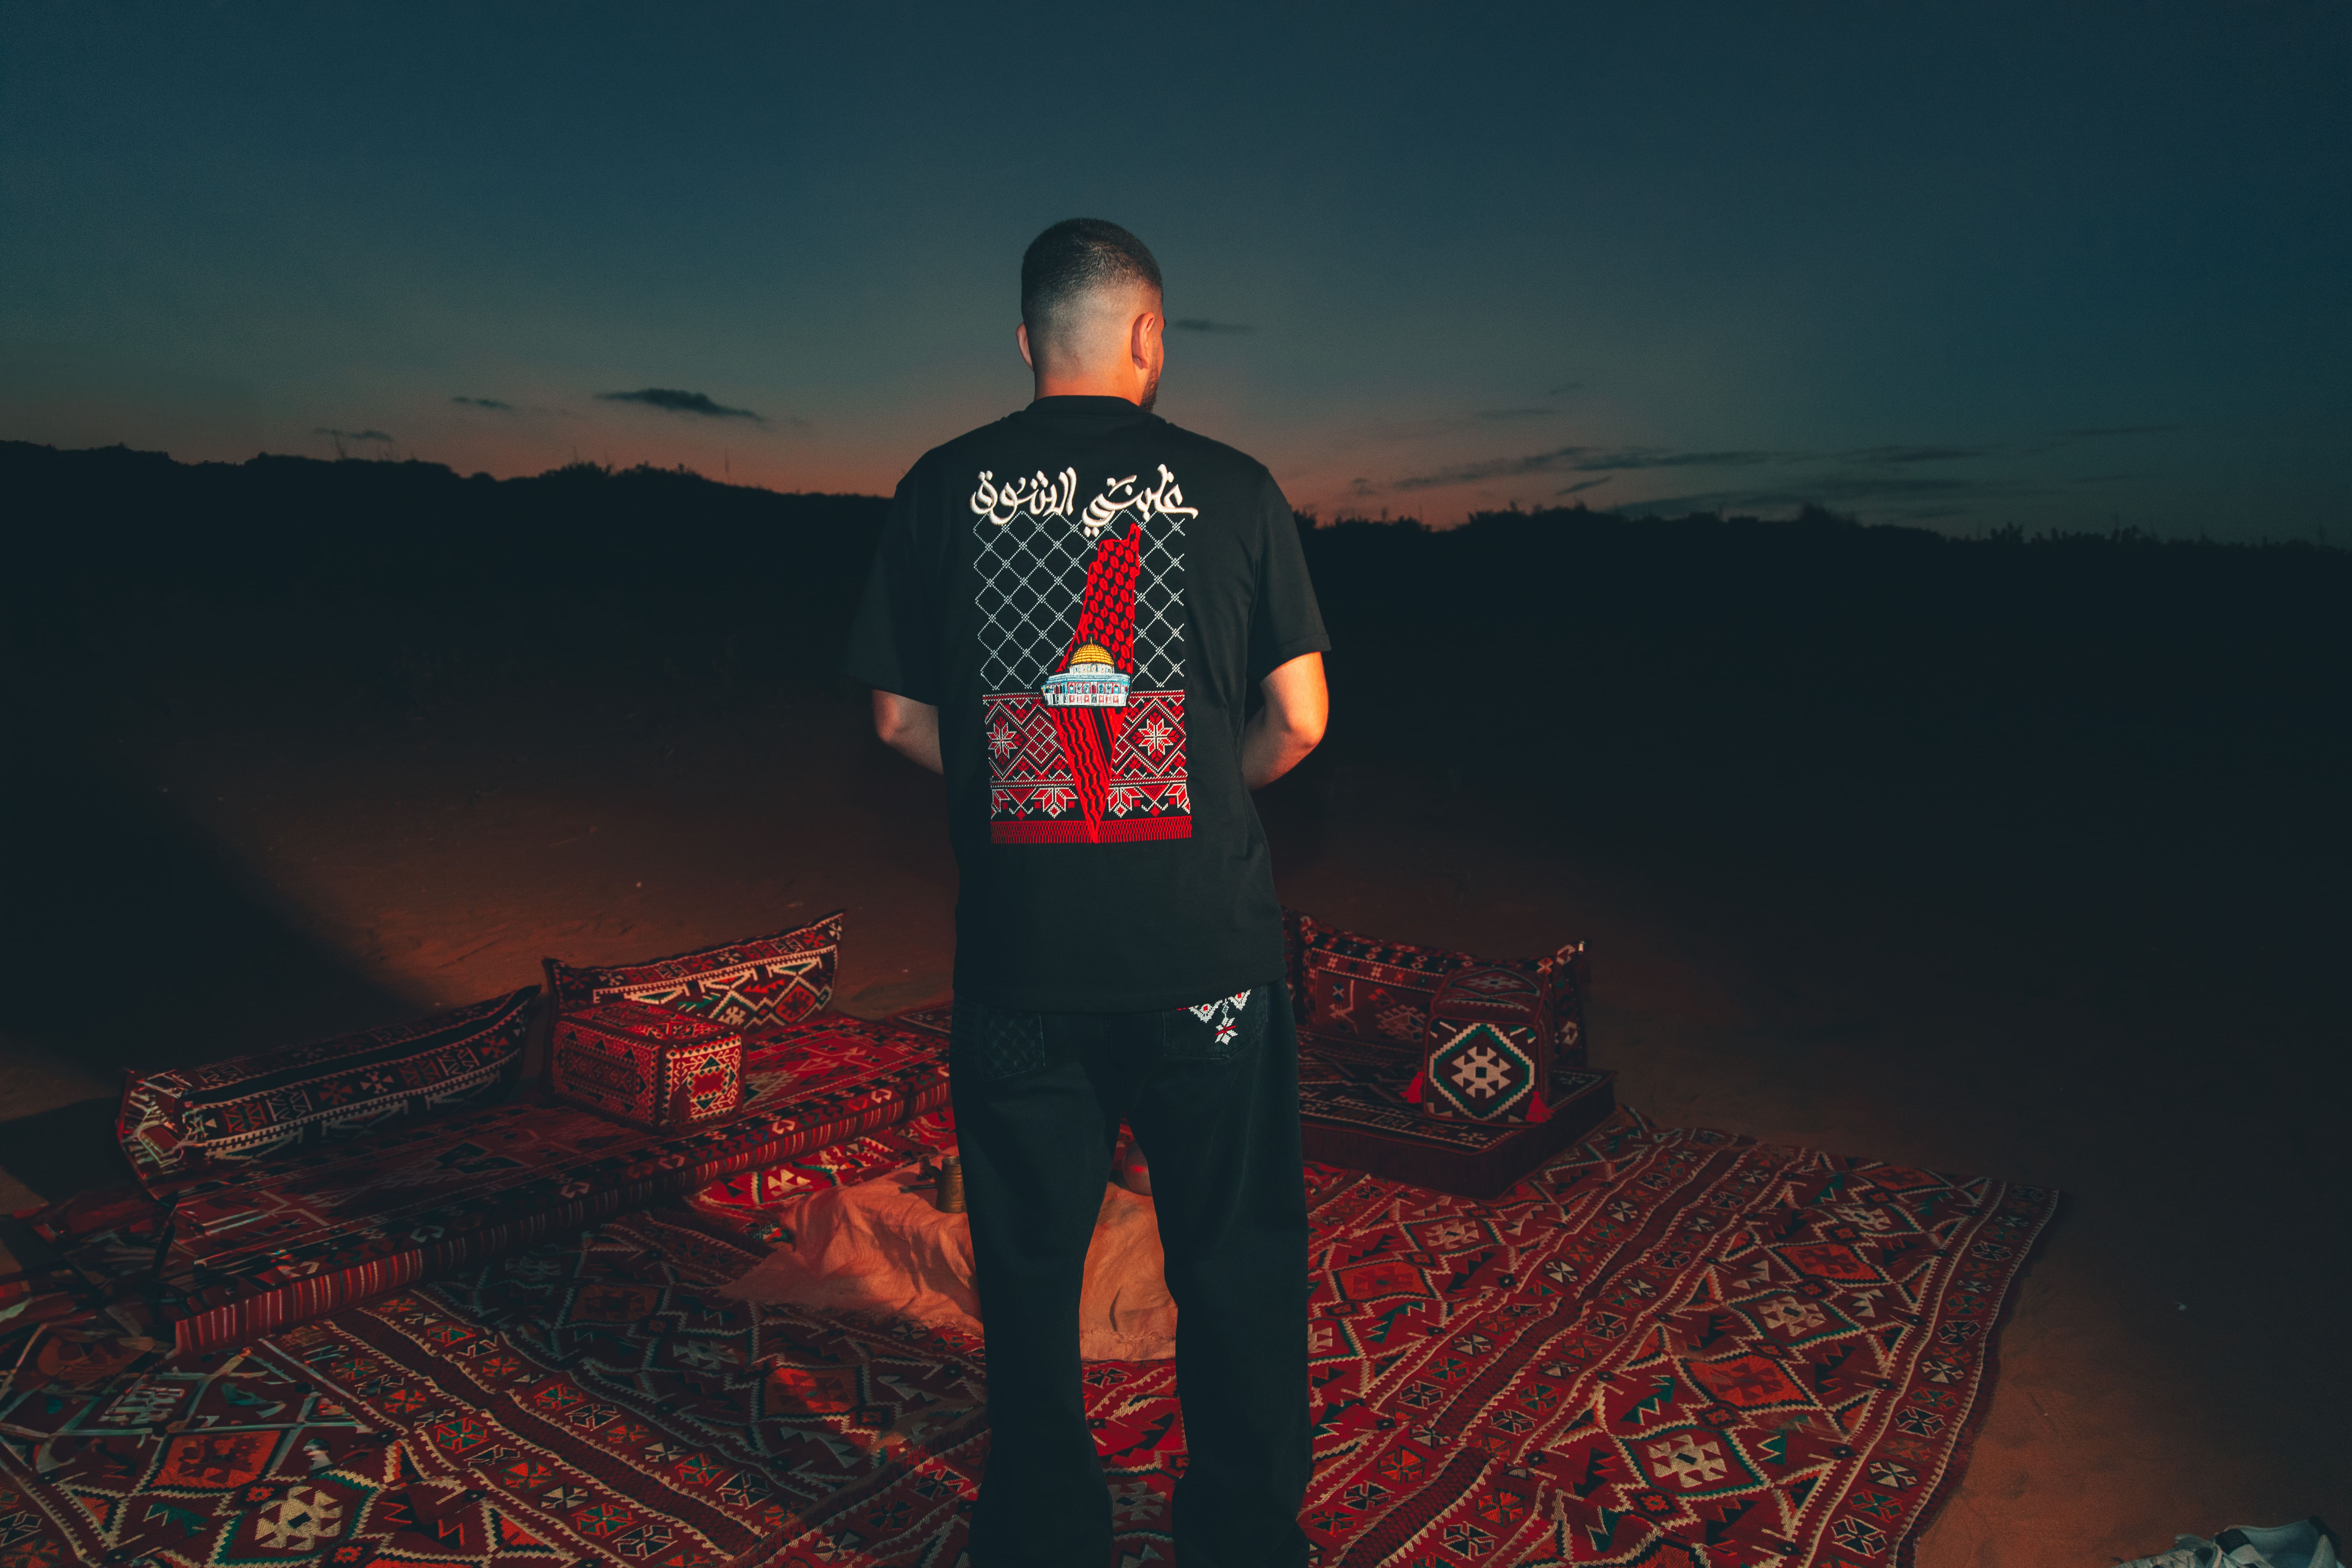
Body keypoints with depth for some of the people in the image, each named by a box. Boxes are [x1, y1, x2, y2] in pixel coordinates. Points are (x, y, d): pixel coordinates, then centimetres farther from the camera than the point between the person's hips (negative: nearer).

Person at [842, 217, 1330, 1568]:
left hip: (1019, 948, 2)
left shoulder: (943, 490, 1)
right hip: (1206, 937, -1)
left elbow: (902, 719, 5)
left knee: (1030, 1263, 16)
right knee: (1236, 1255, 15)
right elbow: (1299, 718, -2)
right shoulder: (1230, 487, -3)